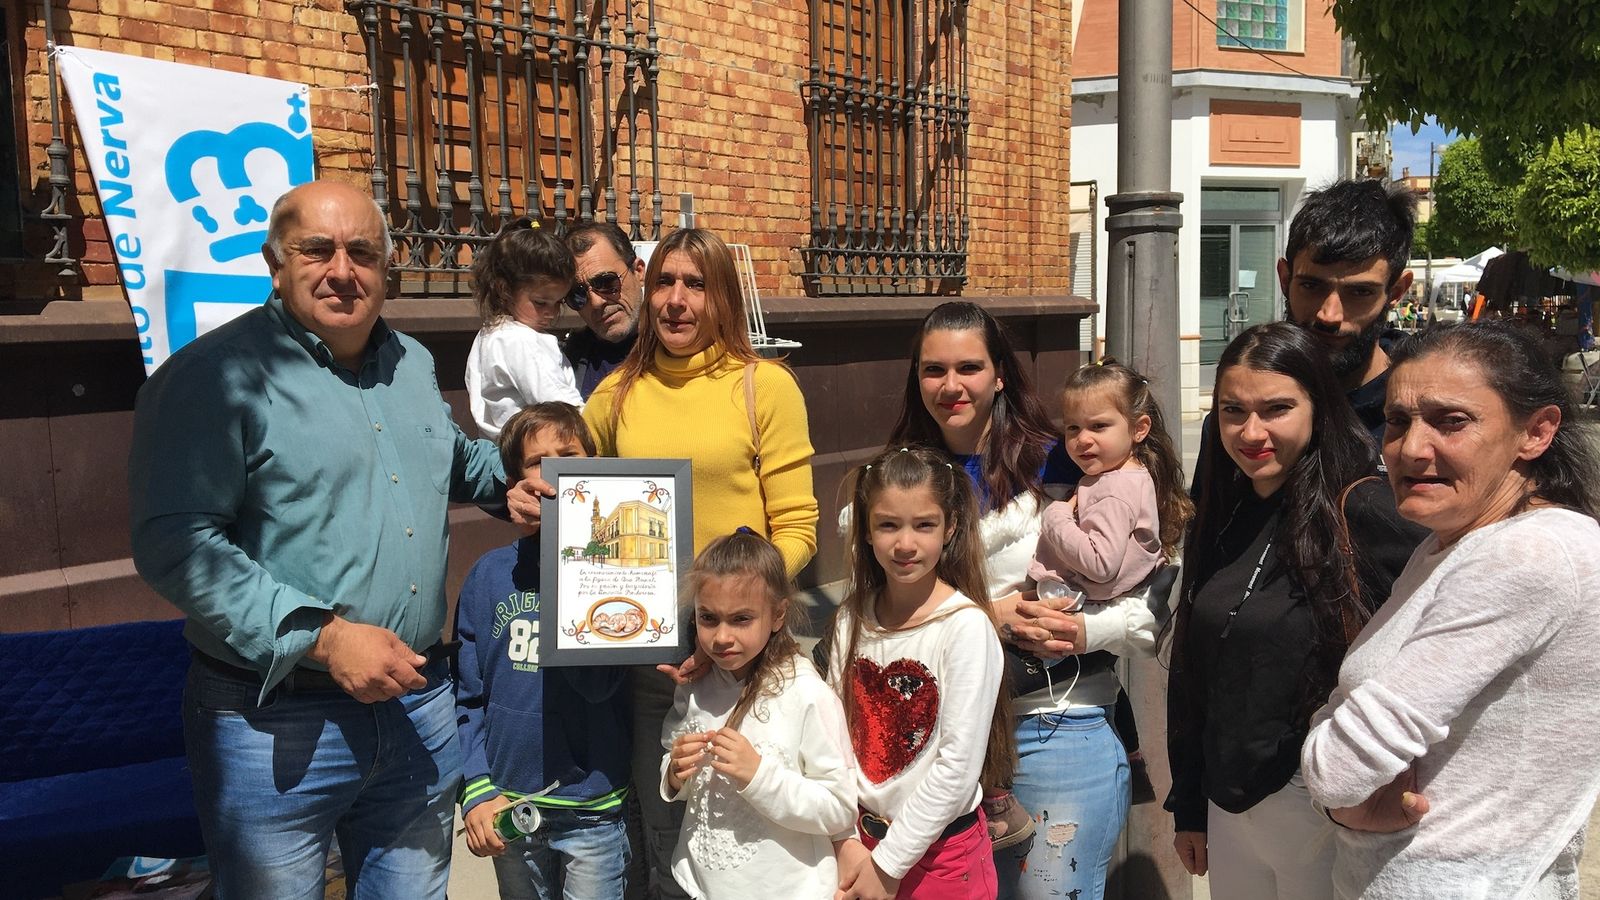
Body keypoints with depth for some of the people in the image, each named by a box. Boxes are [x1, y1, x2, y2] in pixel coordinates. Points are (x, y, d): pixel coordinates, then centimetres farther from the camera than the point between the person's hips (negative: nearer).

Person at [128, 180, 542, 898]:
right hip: (276, 727, -6)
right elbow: (175, 545, -20)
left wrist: (504, 483, 9)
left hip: (419, 702, 6)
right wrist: (323, 639, -24)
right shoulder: (217, 375, -12)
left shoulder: (412, 363, 10)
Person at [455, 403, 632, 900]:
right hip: (509, 806, 3)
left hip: (593, 808, -2)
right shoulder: (490, 574, -1)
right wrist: (476, 790, -6)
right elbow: (469, 695, 2)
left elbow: (598, 683, -18)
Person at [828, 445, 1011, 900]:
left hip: (941, 851, -4)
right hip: (863, 839, 4)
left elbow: (959, 765, -18)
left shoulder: (966, 626, -17)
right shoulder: (853, 619, -2)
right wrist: (848, 844, -8)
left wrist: (888, 864, -14)